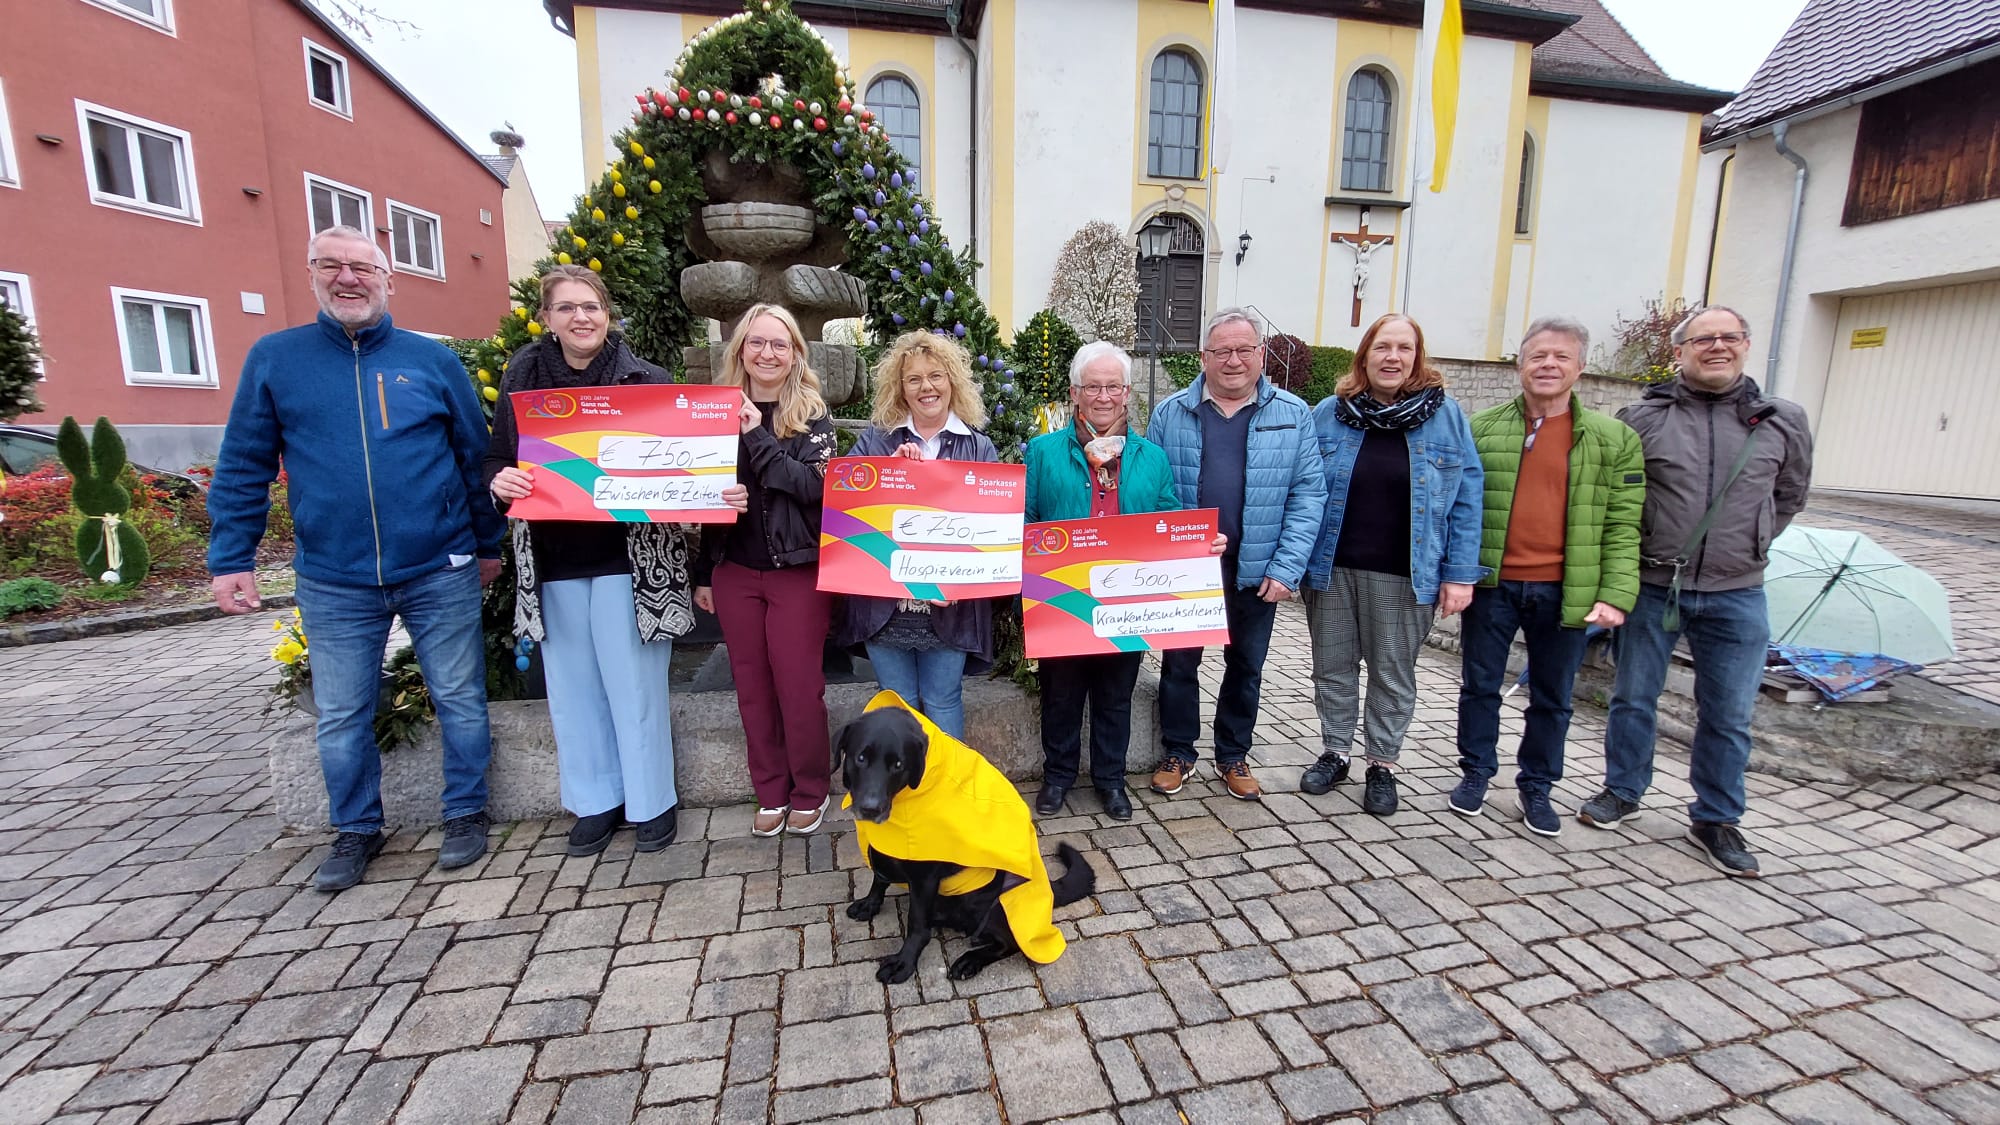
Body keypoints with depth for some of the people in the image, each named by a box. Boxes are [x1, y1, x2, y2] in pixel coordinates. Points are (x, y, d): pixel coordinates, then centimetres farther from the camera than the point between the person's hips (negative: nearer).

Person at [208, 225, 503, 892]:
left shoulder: (432, 359, 4)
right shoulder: (273, 359, 6)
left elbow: (475, 455, 7)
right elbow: (244, 466, 7)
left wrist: (488, 543, 8)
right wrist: (231, 558, 2)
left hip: (440, 573, -1)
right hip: (333, 581, 1)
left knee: (460, 701, 8)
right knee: (341, 717, 12)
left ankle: (466, 813, 25)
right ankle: (356, 829, 31)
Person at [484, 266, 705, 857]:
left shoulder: (645, 380, -3)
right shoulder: (523, 377, 6)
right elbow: (497, 459, 10)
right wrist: (501, 481, -12)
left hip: (629, 559, -3)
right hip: (554, 560, 4)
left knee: (636, 684, 4)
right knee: (573, 686, 12)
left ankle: (652, 801, 21)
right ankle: (596, 801, 29)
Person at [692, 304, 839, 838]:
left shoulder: (812, 417, -2)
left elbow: (818, 486, -17)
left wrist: (759, 438, -19)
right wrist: (703, 574, 11)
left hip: (798, 572, -3)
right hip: (734, 572, 4)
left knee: (799, 687, 2)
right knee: (753, 689, 10)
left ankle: (809, 793, 23)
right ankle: (771, 794, 27)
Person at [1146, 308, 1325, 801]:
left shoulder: (1293, 415, 0)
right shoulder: (1170, 414, 0)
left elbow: (1308, 495, -3)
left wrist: (1287, 568, -11)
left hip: (1256, 572, 1)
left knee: (1246, 666, 15)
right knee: (1179, 663, 11)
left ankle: (1233, 756, 34)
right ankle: (1178, 754, 30)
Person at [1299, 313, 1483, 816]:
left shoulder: (1446, 415, -1)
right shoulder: (1328, 414, 2)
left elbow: (1466, 500, -1)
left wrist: (1460, 573, -6)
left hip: (1403, 576, -1)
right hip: (1331, 568, 2)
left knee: (1393, 675, 11)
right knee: (1332, 667, 12)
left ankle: (1382, 765, 28)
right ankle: (1334, 752, 31)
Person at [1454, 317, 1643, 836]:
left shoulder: (1614, 438, 2)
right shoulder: (1481, 429, 3)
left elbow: (1623, 525, -1)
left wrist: (1615, 594, -9)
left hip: (1565, 592, 0)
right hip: (1490, 584, 0)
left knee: (1552, 697, 13)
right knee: (1480, 685, 12)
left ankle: (1537, 786, 31)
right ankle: (1475, 772, 30)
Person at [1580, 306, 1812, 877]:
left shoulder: (1783, 423, 3)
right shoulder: (1642, 418, -4)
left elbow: (1790, 494, 18)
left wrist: (1749, 545, 11)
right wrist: (1633, 550, 3)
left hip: (1736, 596, 2)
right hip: (1651, 588, -1)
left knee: (1728, 715, 10)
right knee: (1633, 697, 11)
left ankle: (1716, 819, 26)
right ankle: (1622, 791, 29)